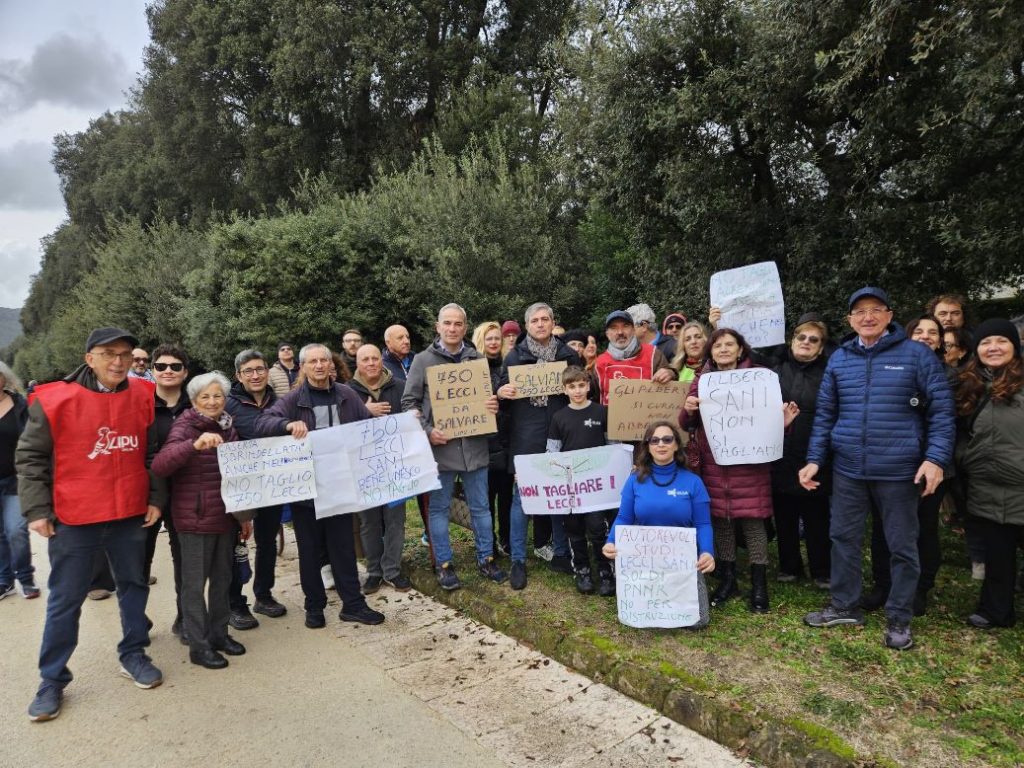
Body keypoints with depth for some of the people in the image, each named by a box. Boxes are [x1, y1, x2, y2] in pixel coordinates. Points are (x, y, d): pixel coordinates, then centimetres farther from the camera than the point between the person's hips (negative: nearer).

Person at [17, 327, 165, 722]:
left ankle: (133, 654, 33)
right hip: (73, 518, -3)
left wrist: (155, 497, 4)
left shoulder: (143, 397, 0)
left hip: (130, 514, 3)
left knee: (134, 585, 15)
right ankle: (52, 680, 23)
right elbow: (30, 458, -3)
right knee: (65, 600, 8)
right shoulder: (55, 400, -9)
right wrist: (37, 509, -8)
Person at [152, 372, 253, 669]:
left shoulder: (228, 428, 8)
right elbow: (159, 465, -27)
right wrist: (195, 445, -43)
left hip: (226, 517, 6)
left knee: (222, 579, 15)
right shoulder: (184, 427, -9)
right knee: (195, 583, 4)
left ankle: (218, 633, 30)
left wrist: (245, 516, 15)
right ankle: (198, 645, 15)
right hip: (195, 520, -6)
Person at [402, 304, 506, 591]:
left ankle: (486, 559, 27)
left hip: (474, 445, 3)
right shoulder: (423, 360, 0)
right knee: (439, 508, 8)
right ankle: (444, 564, 22)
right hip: (439, 445, -2)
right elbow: (409, 402, -2)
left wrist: (494, 405, -7)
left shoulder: (477, 359, 8)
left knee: (480, 506, 12)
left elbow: (490, 396, 16)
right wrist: (426, 431, -15)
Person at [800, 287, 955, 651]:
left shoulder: (916, 354, -3)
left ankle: (899, 618, 25)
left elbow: (941, 409, -4)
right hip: (848, 469, 3)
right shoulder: (839, 359, 6)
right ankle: (845, 606, 29)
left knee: (902, 546, 9)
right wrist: (814, 459, 4)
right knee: (843, 538, 12)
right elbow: (824, 413, 9)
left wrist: (936, 458, -14)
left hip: (899, 470, -3)